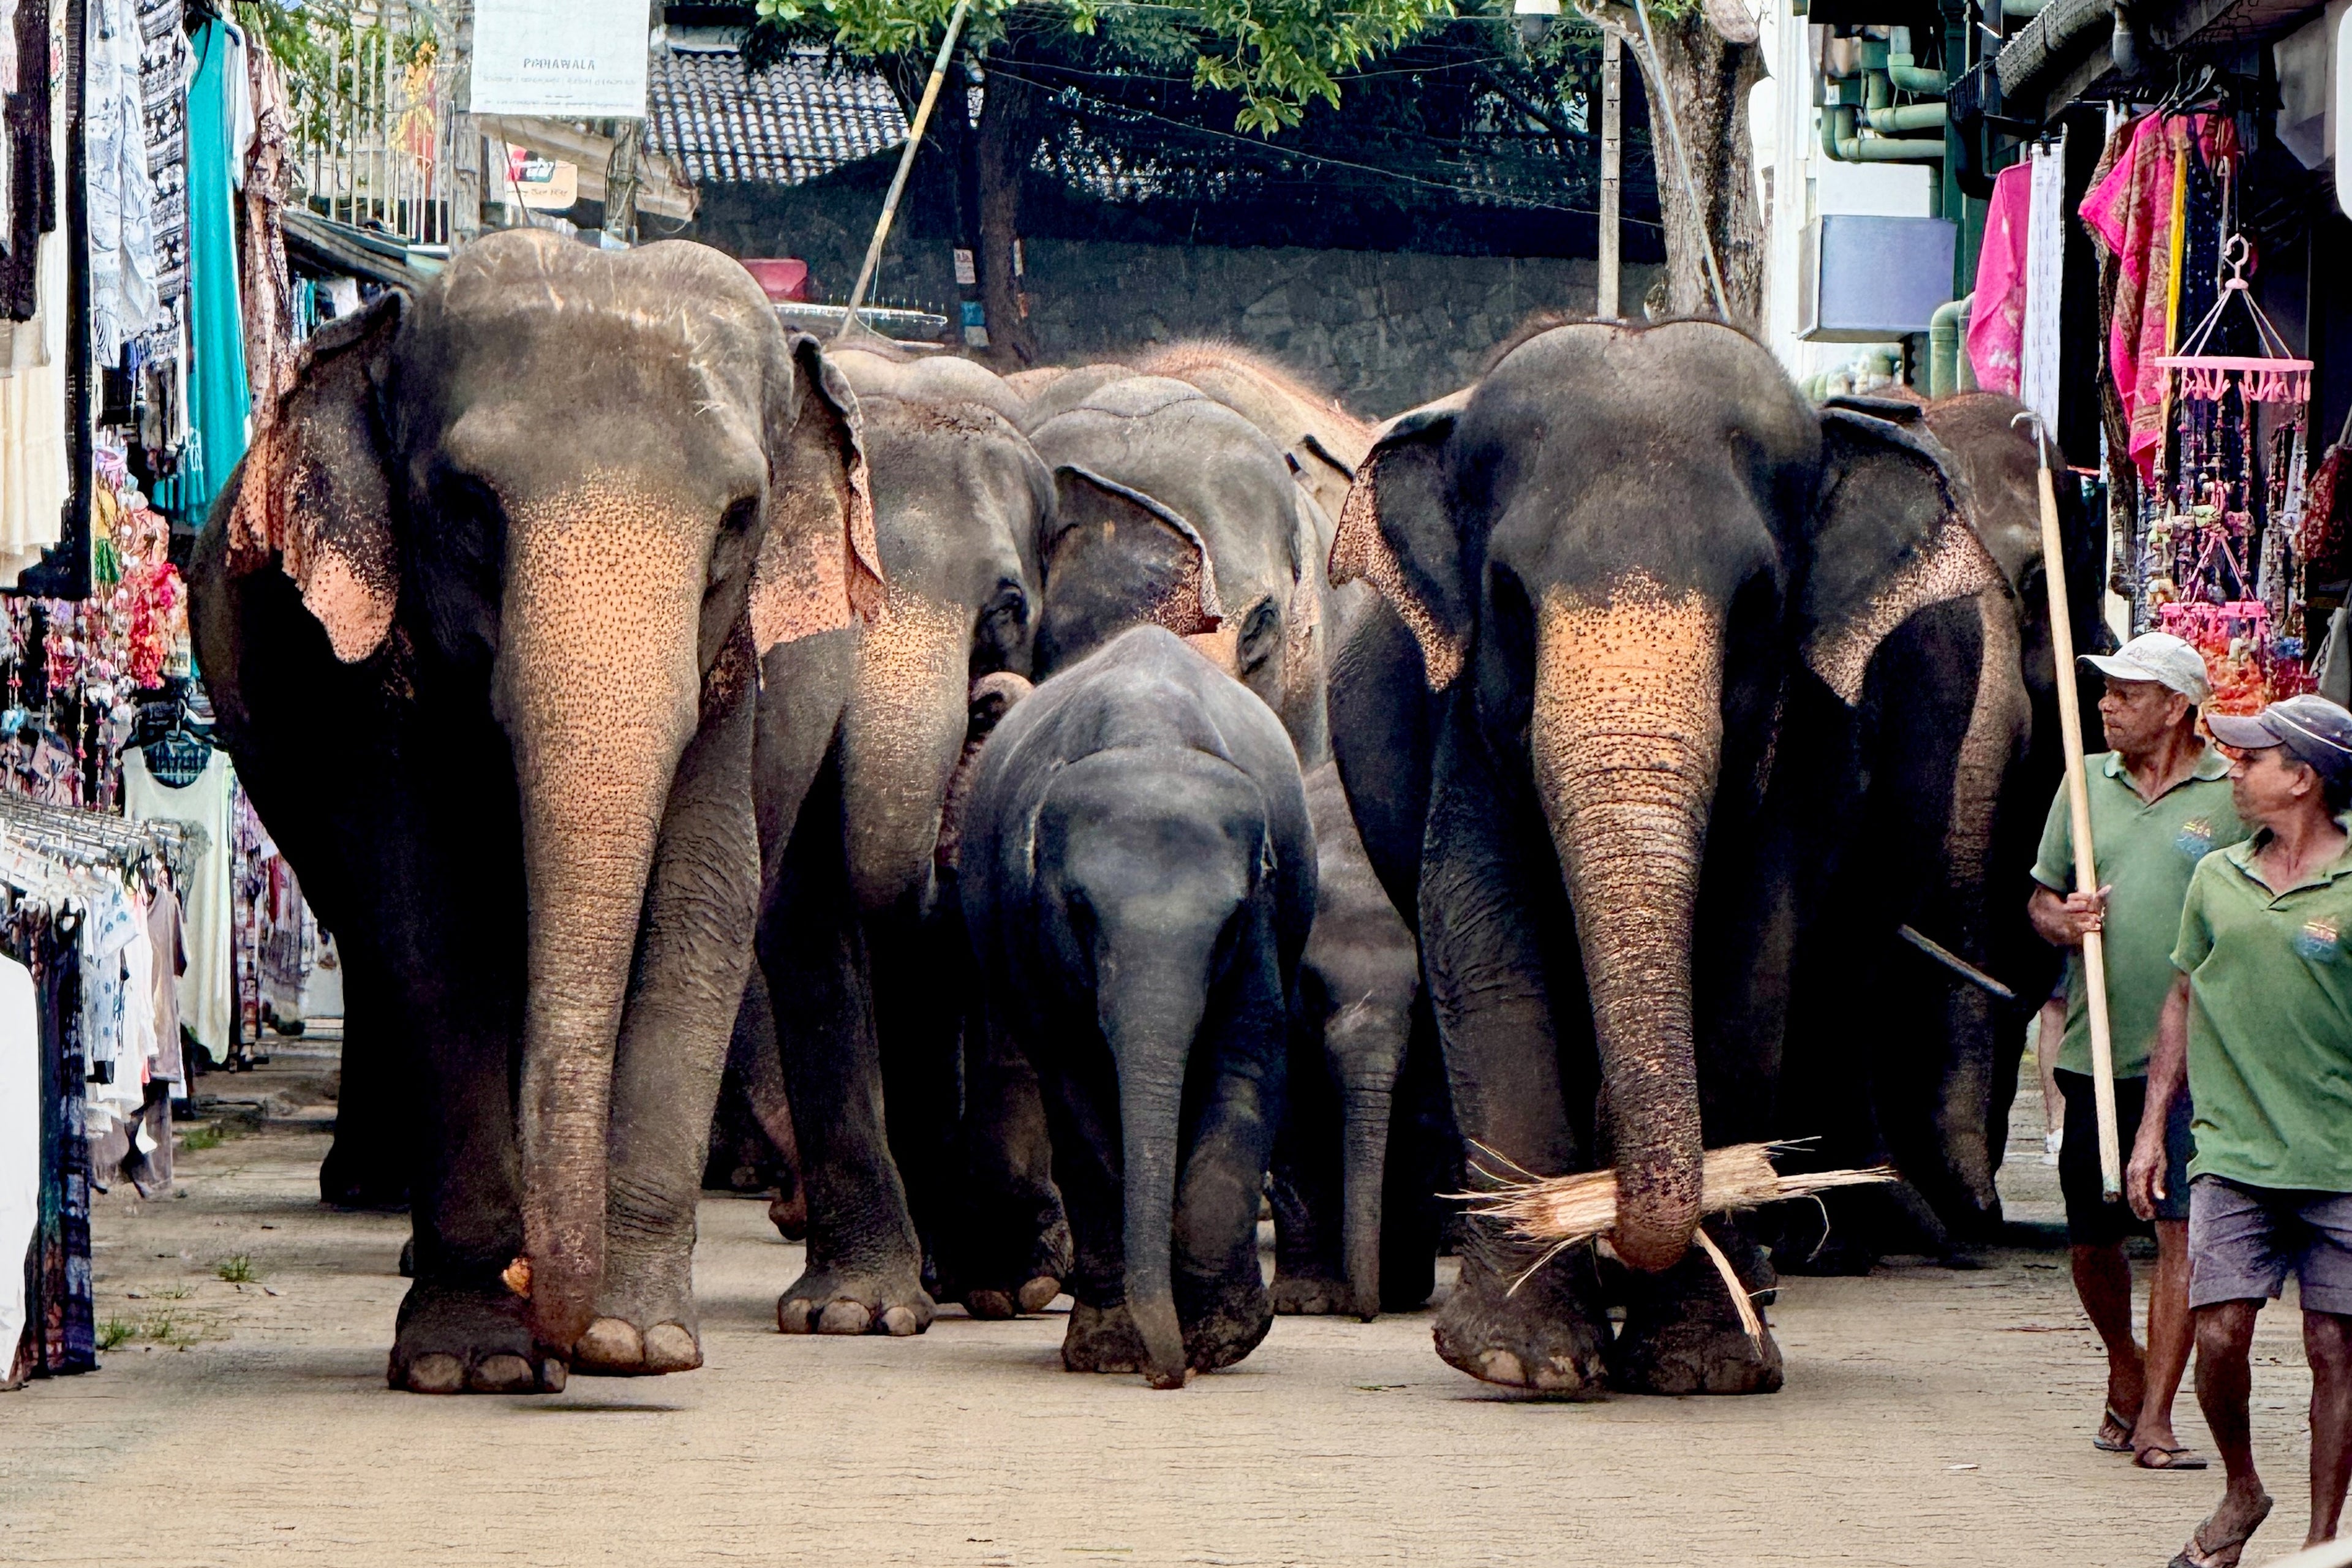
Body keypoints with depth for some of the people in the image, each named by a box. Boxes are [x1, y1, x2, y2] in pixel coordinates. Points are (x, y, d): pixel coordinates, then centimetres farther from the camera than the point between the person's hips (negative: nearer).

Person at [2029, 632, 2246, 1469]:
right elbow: (2041, 896, 19)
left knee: (2181, 1230, -10)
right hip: (2096, 1049, 4)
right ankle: (2125, 1369, 36)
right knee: (2091, 1236, 11)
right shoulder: (2087, 782, 11)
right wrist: (2059, 919, -4)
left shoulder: (2234, 796, -1)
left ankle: (2155, 1419, -8)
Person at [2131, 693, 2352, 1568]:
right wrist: (2152, 1125, 16)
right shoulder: (2217, 880, 9)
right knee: (2219, 1333, -6)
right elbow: (2184, 1001, 19)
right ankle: (2241, 1495, 18)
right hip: (2232, 1155, 3)